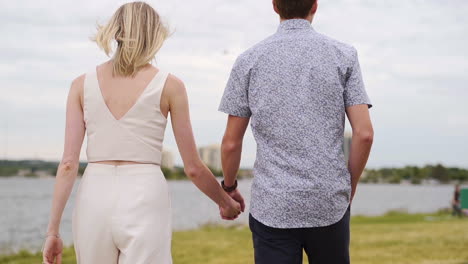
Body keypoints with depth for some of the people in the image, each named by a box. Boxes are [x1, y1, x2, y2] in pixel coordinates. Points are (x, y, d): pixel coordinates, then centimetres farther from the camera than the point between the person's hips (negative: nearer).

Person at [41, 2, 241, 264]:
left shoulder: (83, 84, 6)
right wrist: (226, 201, 21)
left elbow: (68, 163, 0)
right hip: (144, 202, -3)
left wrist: (53, 230, 3)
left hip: (93, 201, 3)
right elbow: (193, 167, 3)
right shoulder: (169, 85, 1)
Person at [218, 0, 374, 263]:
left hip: (273, 208, -1)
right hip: (330, 203, 1)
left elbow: (231, 142, 4)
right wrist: (350, 186, 10)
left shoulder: (250, 60, 2)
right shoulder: (343, 55, 1)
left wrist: (229, 188, 21)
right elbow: (364, 133, -4)